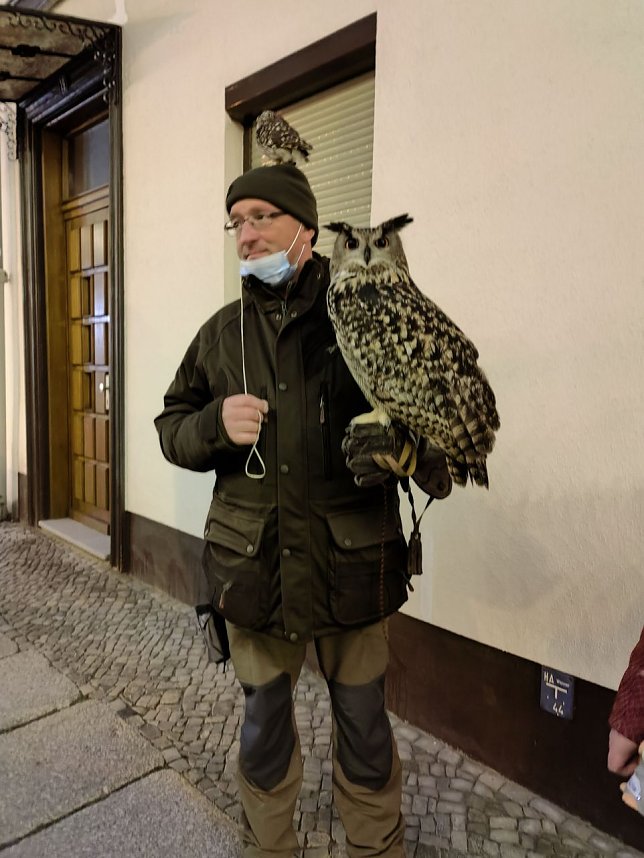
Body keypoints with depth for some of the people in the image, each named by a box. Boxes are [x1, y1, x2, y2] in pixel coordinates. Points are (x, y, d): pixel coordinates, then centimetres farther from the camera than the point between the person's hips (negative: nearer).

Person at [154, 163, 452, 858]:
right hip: (252, 560, 3)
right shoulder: (222, 332, 7)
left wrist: (404, 447, -24)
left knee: (363, 722, 15)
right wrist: (215, 424, -12)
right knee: (263, 722, 20)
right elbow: (171, 428, 10)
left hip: (351, 560, -2)